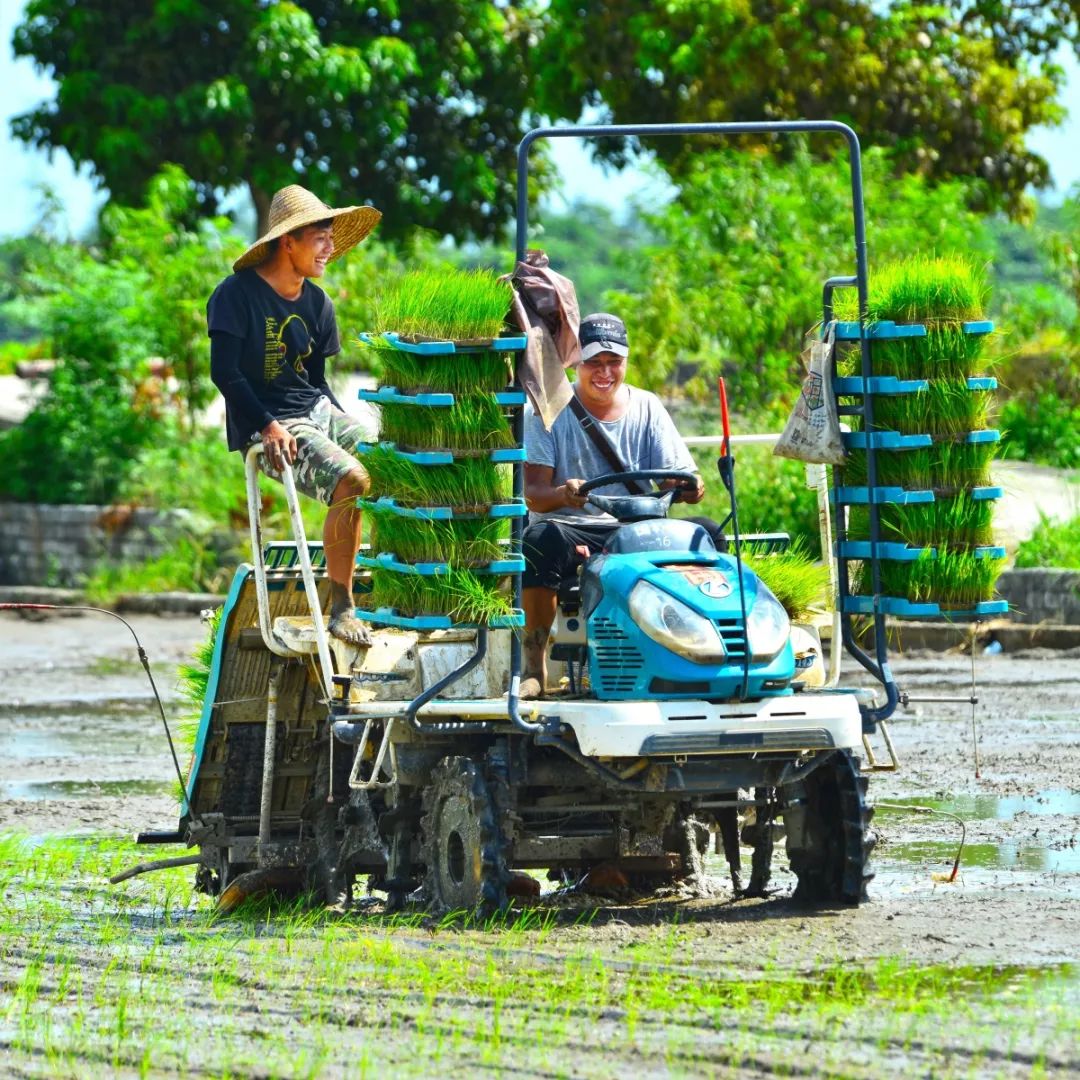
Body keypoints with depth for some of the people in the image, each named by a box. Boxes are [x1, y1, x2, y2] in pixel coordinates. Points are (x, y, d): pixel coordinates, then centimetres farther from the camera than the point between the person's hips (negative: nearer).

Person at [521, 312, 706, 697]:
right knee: (540, 540, -38)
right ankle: (534, 666, -27)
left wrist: (690, 486, -24)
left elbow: (679, 476, 3)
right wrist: (564, 494, -32)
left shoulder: (647, 409, 10)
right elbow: (532, 493, -8)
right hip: (568, 526, -3)